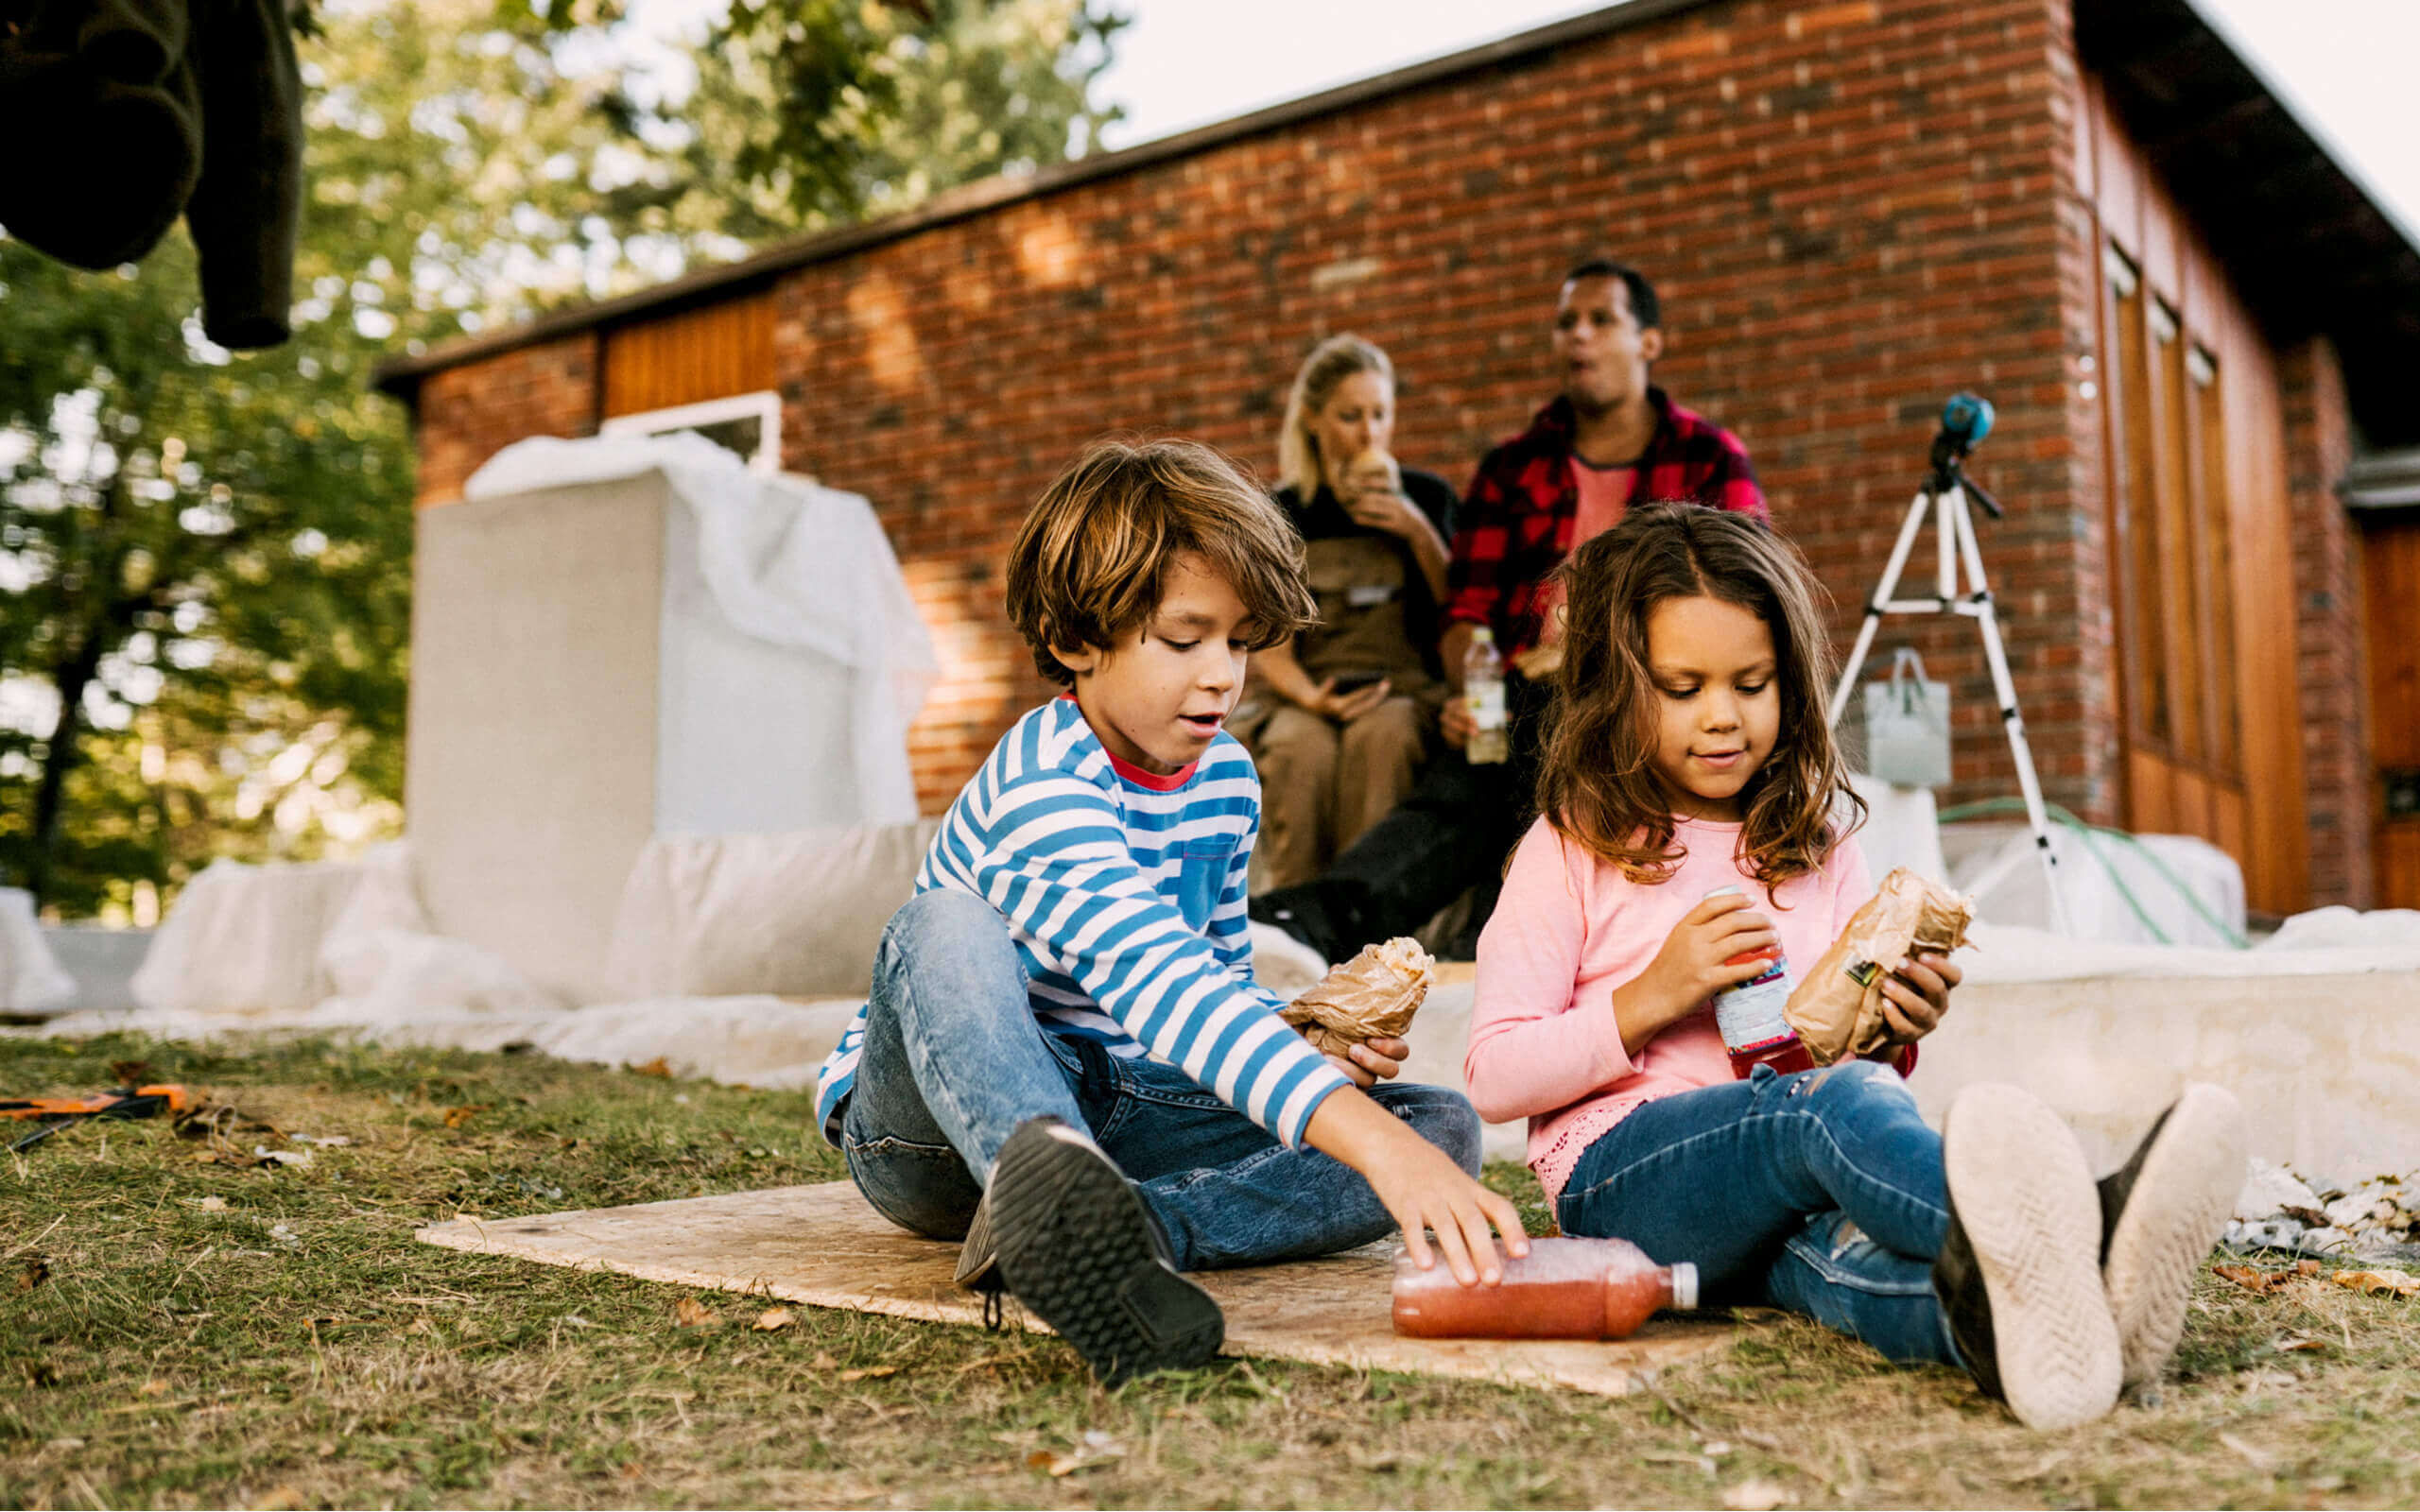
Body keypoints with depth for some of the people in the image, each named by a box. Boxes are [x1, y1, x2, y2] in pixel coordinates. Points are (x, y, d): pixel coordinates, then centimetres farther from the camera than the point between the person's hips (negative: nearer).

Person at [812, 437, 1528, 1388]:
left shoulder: (1227, 778, 2)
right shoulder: (1040, 786, -24)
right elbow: (1158, 982, -41)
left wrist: (1317, 1049, -7)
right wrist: (1370, 1140, -52)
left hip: (1119, 1112, 6)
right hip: (941, 1119, -6)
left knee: (1445, 1125, -13)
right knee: (947, 924, -36)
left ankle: (1088, 1230, -34)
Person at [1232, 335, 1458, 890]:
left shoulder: (1425, 496, 11)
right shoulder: (1280, 515, 9)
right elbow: (1270, 648, 3)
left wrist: (1419, 532, -9)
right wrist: (1310, 698, -18)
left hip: (1405, 688, 0)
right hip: (1301, 693, 0)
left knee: (1381, 735, -36)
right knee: (1302, 749, -35)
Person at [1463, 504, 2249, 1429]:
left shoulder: (1818, 844, 20)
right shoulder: (1572, 851, 6)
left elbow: (1848, 1046, 26)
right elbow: (1494, 1078, 0)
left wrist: (1894, 1033, 1)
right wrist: (1654, 995, -12)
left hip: (1784, 1186, 4)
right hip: (1621, 1171, -4)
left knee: (1838, 1240, -36)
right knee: (1826, 1103, -37)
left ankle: (1977, 1311, -71)